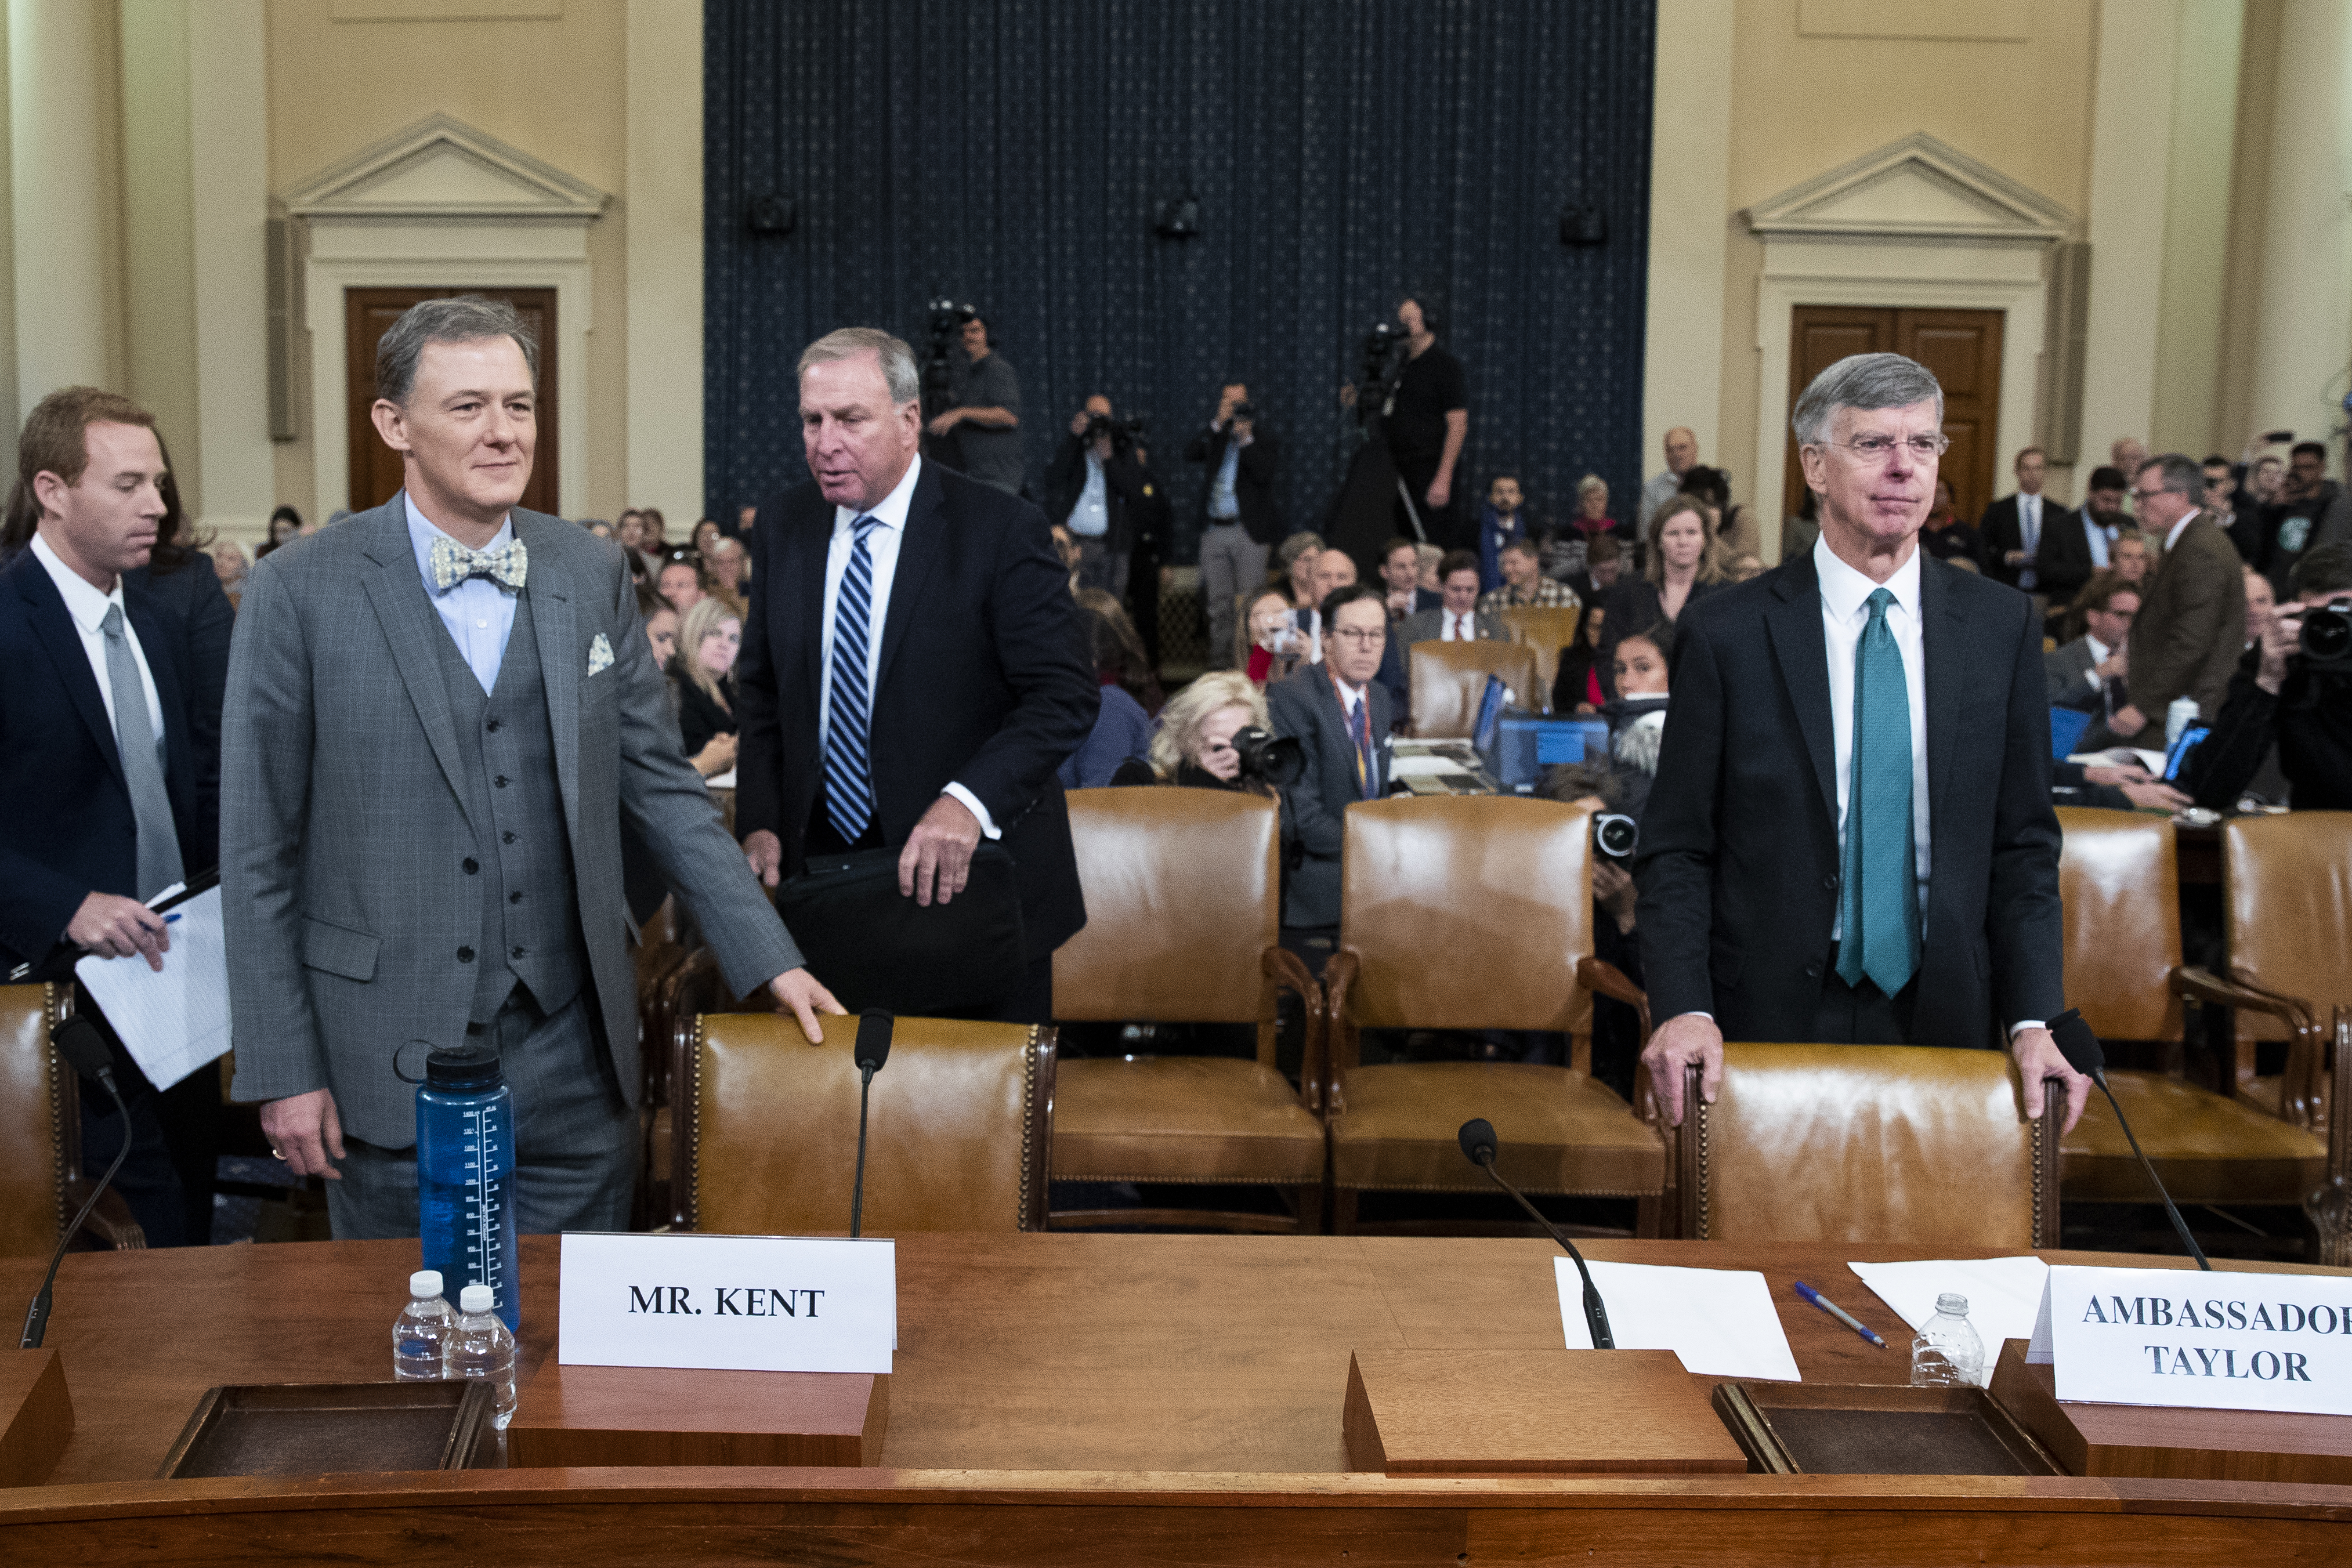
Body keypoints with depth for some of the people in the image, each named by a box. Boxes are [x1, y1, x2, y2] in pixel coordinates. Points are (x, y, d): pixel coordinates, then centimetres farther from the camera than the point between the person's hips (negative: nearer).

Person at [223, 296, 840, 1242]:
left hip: (573, 1057, 3)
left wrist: (769, 960, 3)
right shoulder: (300, 595, -5)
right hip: (393, 1067, -3)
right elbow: (258, 852, -3)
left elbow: (659, 787, 10)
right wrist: (283, 1072, -5)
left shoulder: (592, 576, 5)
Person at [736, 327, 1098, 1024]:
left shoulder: (1004, 530, -11)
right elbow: (762, 692, 13)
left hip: (967, 883, -4)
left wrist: (968, 802, -30)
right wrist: (760, 824, -1)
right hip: (820, 868, 4)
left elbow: (1066, 695, -16)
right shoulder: (782, 527, 6)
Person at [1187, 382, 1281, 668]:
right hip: (1214, 531, 4)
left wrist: (1246, 438, -18)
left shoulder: (1261, 436, 3)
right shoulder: (1215, 436, 13)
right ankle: (1219, 664, 13)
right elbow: (1190, 454, -5)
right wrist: (1219, 423, -10)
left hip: (1248, 531, -4)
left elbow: (1264, 471, -12)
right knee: (1218, 603, 7)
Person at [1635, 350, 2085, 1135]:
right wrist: (1683, 1010, -16)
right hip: (1771, 1021, -2)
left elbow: (2024, 844, 5)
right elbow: (1675, 850, -3)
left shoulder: (2002, 625, 4)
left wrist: (2033, 1019, -6)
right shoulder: (1724, 635, -4)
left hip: (1945, 1020, 2)